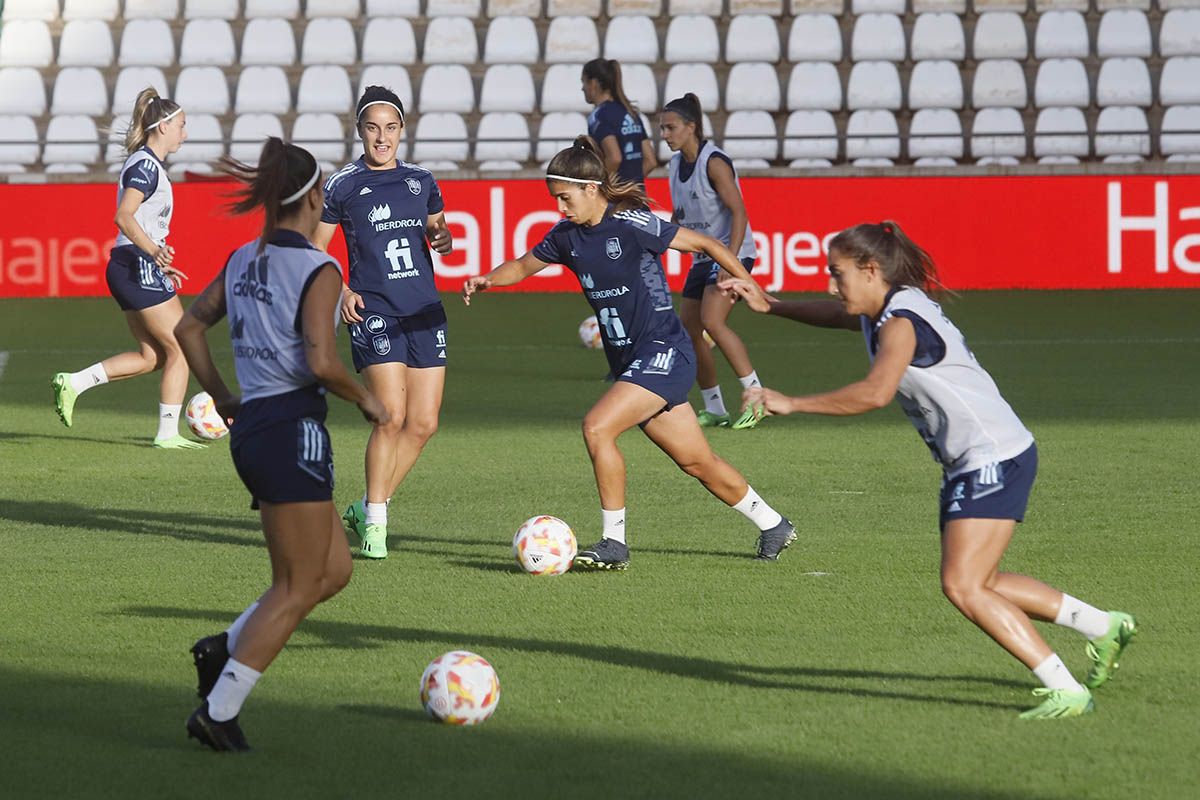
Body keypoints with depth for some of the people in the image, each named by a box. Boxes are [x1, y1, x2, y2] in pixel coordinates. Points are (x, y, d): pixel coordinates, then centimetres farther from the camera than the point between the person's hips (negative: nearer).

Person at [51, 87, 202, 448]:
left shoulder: (146, 164, 18)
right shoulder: (147, 166, -13)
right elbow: (124, 216, -24)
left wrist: (159, 265, 25)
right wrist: (154, 250, -34)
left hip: (129, 269, 10)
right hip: (139, 268, -10)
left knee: (152, 356, 12)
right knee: (181, 349, -3)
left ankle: (72, 383, 8)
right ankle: (168, 433, 0)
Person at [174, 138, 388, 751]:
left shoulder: (243, 261, 10)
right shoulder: (319, 271, -13)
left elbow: (188, 328, 18)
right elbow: (322, 362, -23)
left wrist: (221, 398, 23)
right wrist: (367, 401, -6)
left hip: (250, 427, 8)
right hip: (294, 431, -8)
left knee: (334, 570, 17)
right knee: (297, 587, 1)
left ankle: (225, 649, 7)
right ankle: (218, 711, -2)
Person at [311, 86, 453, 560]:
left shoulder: (421, 181, 12)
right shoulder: (341, 185, 0)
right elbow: (314, 250, 6)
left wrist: (443, 238, 1)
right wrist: (339, 292, -9)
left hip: (425, 311, 5)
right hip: (373, 311, -5)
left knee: (424, 423, 2)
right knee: (392, 415, -16)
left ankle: (368, 507, 18)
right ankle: (374, 522, -4)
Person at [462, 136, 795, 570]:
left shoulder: (630, 225, -15)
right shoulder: (568, 235, 6)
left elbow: (704, 243, -10)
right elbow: (524, 265, 20)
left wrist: (749, 285, -16)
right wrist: (486, 280, 0)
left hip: (663, 353, -8)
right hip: (631, 362, 8)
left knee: (597, 427, -22)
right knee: (697, 462, 13)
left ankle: (614, 542, -14)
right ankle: (772, 525, 31)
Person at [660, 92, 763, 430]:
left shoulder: (714, 162, -16)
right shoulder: (675, 163, 8)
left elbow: (739, 212, -19)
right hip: (702, 257, 9)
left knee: (712, 321, -25)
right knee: (688, 331, 3)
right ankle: (714, 410, 12)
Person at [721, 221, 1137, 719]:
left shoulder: (902, 322, -19)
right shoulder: (881, 313, 11)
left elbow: (876, 392, -36)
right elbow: (834, 315, 35)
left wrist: (790, 404, -32)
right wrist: (768, 305, 24)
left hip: (996, 458, -11)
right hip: (969, 465, 11)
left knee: (963, 586, -17)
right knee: (979, 584, 18)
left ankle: (1065, 690, -15)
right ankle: (1105, 627, 29)